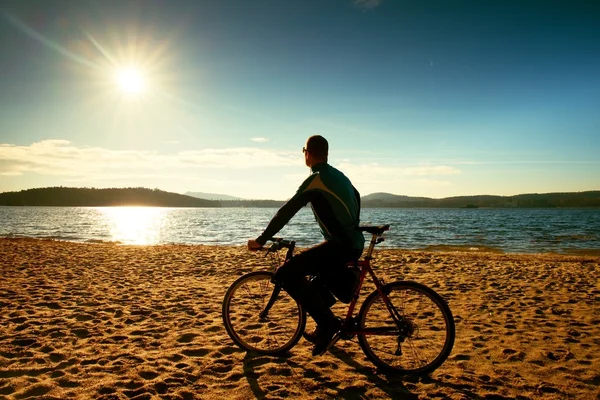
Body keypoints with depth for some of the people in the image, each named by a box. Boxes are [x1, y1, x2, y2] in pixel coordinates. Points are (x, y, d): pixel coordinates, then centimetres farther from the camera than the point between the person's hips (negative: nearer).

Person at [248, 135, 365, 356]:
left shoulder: (316, 179, -11)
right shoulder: (339, 175, 16)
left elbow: (287, 211, -14)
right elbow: (356, 198, 32)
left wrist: (261, 239, -8)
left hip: (340, 245, -9)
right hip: (354, 243, 9)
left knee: (285, 274, -13)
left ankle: (328, 324, -11)